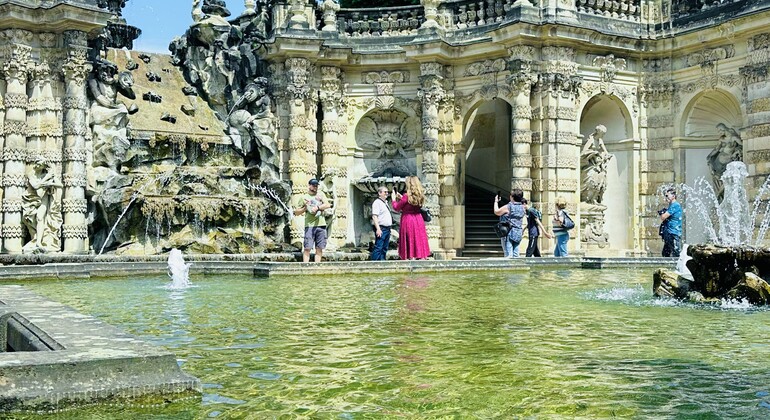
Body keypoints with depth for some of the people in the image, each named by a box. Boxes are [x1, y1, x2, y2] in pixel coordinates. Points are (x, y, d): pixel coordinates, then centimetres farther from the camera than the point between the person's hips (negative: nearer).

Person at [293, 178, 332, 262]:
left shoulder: (320, 194, 16)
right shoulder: (303, 198, 10)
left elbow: (328, 205, 3)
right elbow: (296, 212, 9)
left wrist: (317, 207, -9)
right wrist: (305, 208, -7)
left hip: (321, 224, 3)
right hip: (309, 225, -2)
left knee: (319, 248, 2)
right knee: (307, 248, -8)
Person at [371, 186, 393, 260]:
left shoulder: (385, 203, 20)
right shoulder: (377, 202, -10)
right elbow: (374, 216, -19)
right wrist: (378, 229, -26)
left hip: (387, 228, 9)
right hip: (381, 228, -9)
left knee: (385, 248, 10)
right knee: (378, 248, -13)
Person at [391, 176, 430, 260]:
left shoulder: (407, 196, -14)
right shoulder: (420, 196, 5)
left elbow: (396, 208, -6)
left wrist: (394, 199, 10)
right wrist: (401, 198, 21)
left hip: (408, 219, -6)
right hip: (418, 220, 6)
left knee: (410, 242, -2)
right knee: (419, 241, 9)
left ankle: (411, 258, -5)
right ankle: (422, 258, 7)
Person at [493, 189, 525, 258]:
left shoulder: (508, 207, -13)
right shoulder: (522, 207, 5)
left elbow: (496, 212, 1)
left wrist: (496, 201, 14)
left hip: (508, 233, -6)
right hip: (518, 234, 6)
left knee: (508, 255, -7)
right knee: (515, 255, 8)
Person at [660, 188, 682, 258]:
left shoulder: (675, 205, -12)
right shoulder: (671, 206, 19)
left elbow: (663, 218, -15)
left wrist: (662, 215, 5)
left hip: (674, 234, -10)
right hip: (668, 234, 10)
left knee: (676, 255, -11)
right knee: (666, 254, 12)